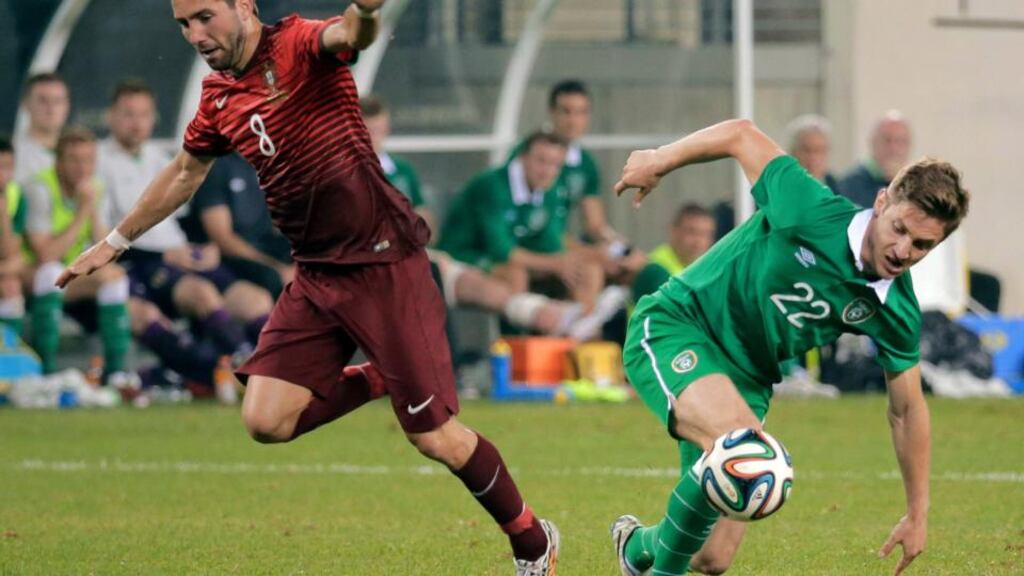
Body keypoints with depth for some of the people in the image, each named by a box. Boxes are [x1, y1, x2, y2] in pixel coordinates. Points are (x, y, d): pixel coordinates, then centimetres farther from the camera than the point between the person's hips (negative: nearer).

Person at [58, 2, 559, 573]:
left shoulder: (298, 46, -12)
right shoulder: (219, 98, 9)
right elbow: (184, 173, 28)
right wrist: (115, 242, 36)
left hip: (384, 263, -7)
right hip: (316, 278, 7)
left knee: (436, 438, -7)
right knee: (265, 419, -9)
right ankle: (376, 382, 16)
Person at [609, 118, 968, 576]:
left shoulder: (897, 314, -8)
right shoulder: (813, 212, -23)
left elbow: (907, 410, 6)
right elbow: (742, 135, -8)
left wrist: (917, 515, 10)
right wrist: (660, 161, 2)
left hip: (744, 379, 5)